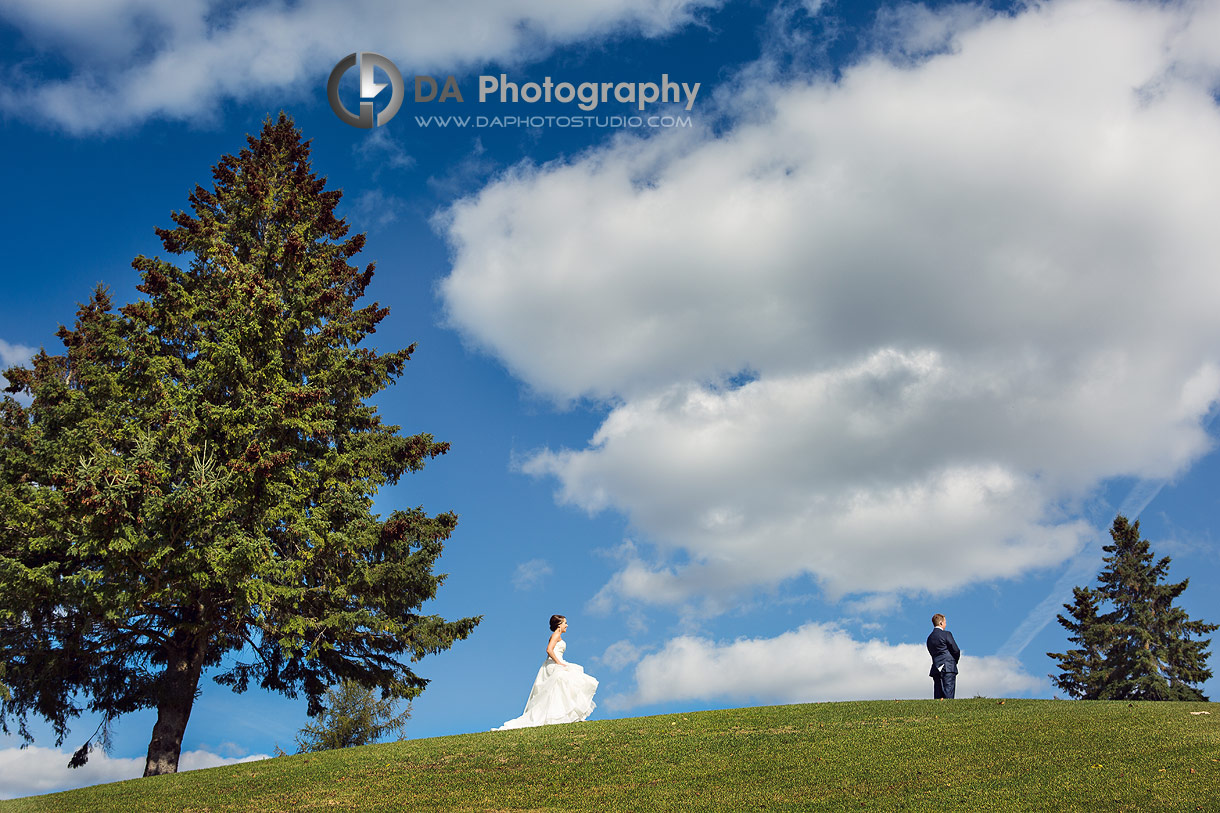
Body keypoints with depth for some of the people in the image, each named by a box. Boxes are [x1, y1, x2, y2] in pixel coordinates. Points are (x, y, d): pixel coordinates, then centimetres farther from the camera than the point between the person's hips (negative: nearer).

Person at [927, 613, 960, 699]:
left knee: (938, 697, 5)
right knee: (948, 695, -8)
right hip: (948, 668, -6)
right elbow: (956, 650, -7)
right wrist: (955, 660, 14)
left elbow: (932, 653, 14)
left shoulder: (930, 637, 14)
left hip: (936, 669, 6)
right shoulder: (946, 634, -6)